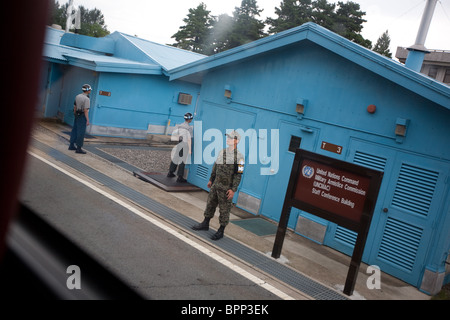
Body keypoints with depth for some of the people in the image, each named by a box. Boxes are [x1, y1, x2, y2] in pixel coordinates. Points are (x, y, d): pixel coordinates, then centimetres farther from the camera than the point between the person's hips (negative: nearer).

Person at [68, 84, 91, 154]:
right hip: (83, 116, -8)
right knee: (81, 133, -5)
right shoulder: (86, 99, -18)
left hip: (77, 115, 8)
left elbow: (75, 107, 13)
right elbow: (86, 110, -21)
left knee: (75, 131, 14)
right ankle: (78, 148, -4)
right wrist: (88, 120, -19)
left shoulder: (78, 96, 7)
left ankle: (72, 146, 20)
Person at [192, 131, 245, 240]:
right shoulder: (222, 152, 6)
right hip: (216, 185, 7)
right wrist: (211, 180, 18)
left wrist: (233, 189, -20)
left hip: (227, 188, -7)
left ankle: (221, 231, 16)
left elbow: (238, 175, -17)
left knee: (224, 209, 4)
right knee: (210, 204, 16)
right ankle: (205, 224, 33)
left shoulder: (239, 157, -15)